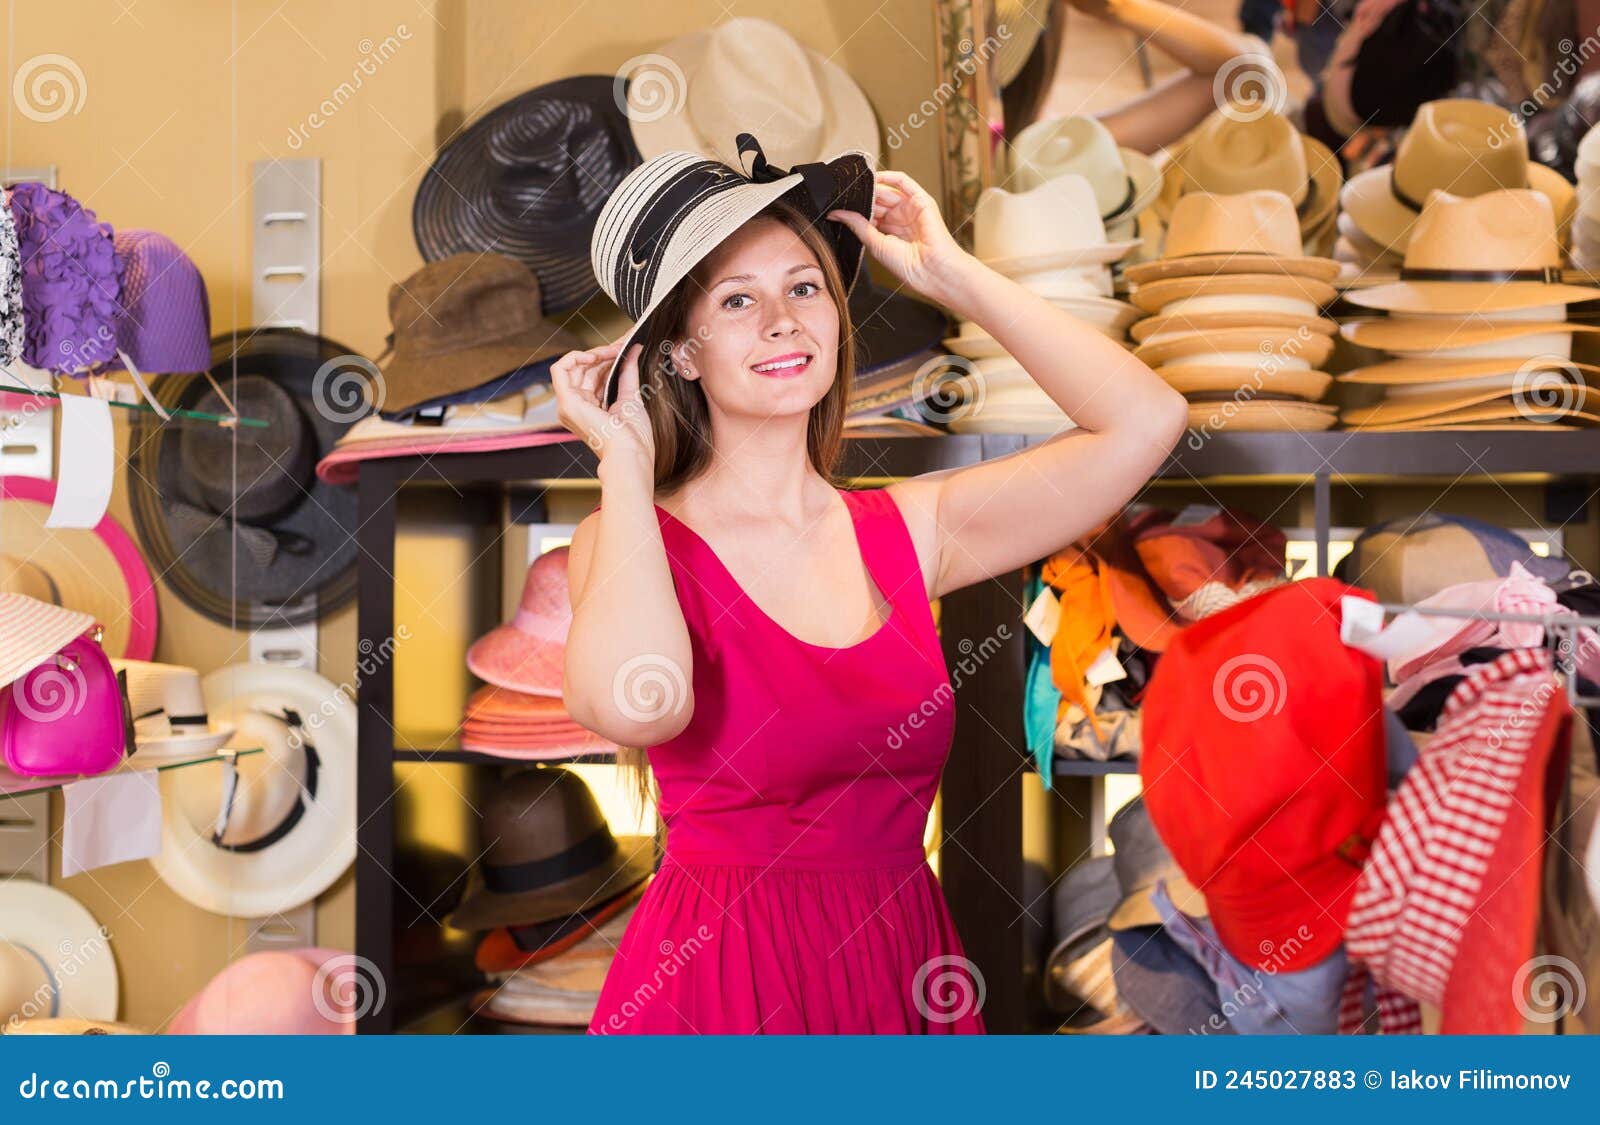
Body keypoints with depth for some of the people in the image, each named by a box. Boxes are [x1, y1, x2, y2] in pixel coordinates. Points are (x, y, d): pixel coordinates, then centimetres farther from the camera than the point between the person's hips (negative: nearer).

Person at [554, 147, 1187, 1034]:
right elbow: (633, 704, -32)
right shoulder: (632, 544, -8)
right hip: (718, 986, -4)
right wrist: (623, 460, -17)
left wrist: (948, 275, 0)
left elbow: (1144, 420, -5)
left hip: (900, 976, 4)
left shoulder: (907, 529, 2)